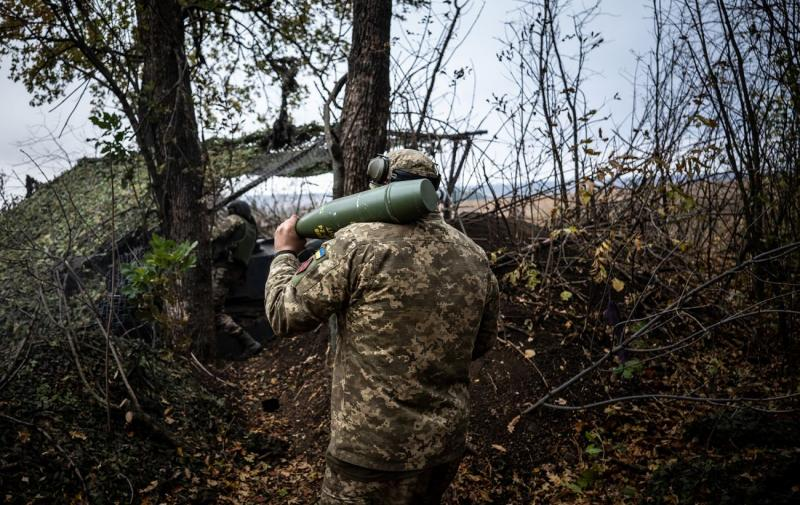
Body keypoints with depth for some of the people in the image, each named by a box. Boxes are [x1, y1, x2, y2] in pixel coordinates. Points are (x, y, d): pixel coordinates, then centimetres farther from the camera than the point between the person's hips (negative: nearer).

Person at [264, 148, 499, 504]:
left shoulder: (358, 244, -16)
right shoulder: (476, 257, 2)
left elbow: (284, 314, -6)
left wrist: (285, 253, 11)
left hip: (374, 452, -6)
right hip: (447, 445, 6)